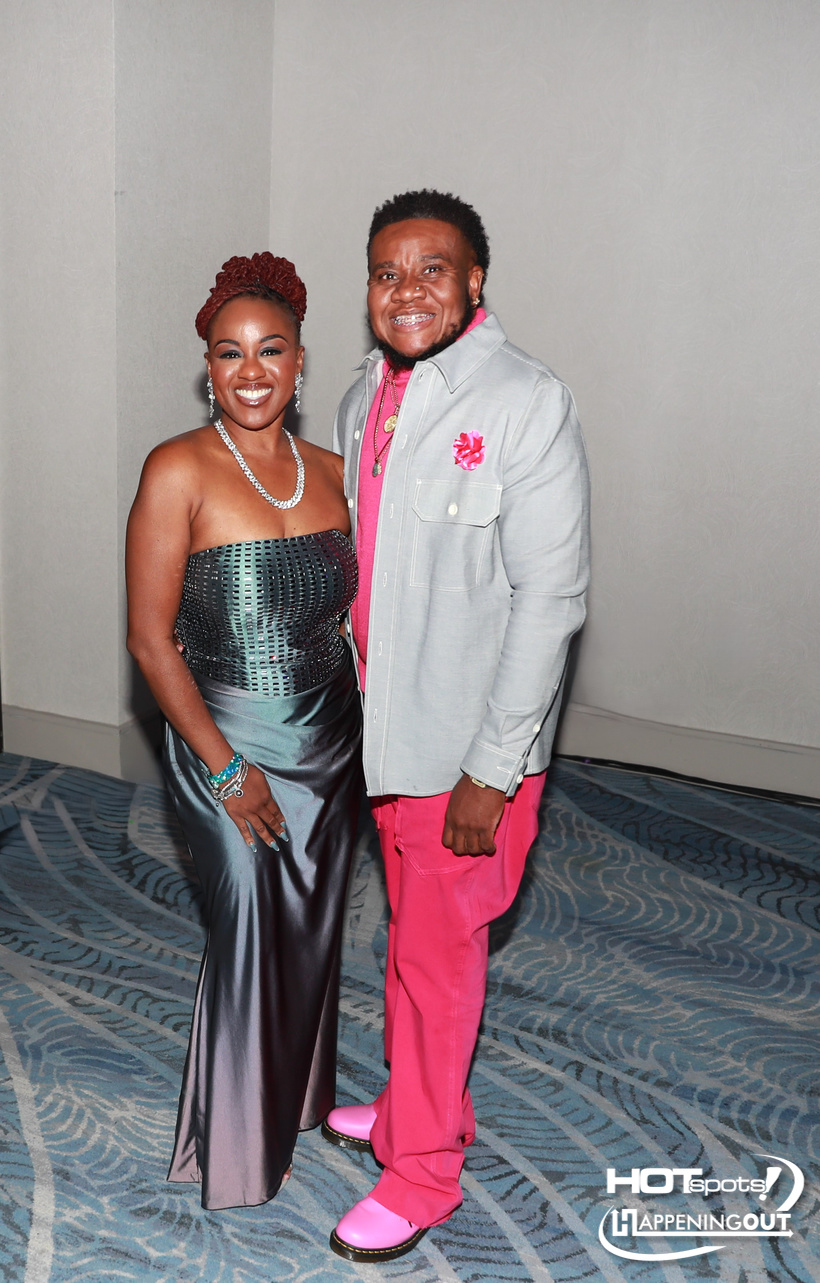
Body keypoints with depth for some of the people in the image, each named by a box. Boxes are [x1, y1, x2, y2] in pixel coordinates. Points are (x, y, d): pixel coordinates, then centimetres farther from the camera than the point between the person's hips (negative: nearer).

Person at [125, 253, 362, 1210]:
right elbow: (150, 638, -15)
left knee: (313, 931, 17)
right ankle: (239, 1148, 29)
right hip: (226, 743, -5)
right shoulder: (179, 471, -15)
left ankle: (301, 1098, 43)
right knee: (250, 933, 5)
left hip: (330, 738, 5)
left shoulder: (330, 472, 2)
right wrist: (225, 768, -15)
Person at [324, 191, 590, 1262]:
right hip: (385, 731, 7)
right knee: (412, 937, 21)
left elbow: (551, 598, -19)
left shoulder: (528, 404, -17)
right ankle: (421, 1105, 43)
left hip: (470, 749, -7)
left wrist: (493, 771, -19)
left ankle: (422, 1172, 26)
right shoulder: (366, 395, 6)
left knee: (437, 954, 6)